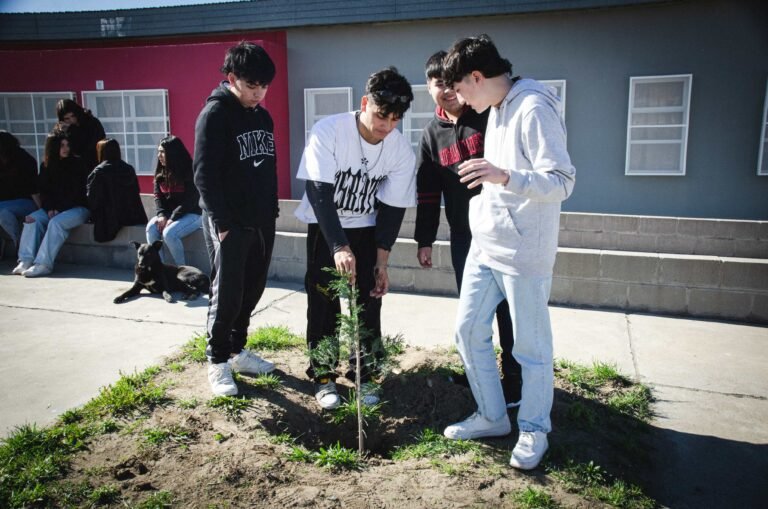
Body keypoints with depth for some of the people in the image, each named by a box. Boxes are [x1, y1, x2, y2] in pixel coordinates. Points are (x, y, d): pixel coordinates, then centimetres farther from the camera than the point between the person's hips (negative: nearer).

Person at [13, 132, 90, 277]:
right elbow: (43, 191, 11)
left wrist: (59, 209, -14)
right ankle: (26, 260, -19)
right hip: (53, 208, 5)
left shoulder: (77, 164, -4)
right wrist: (49, 208, -8)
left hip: (78, 207, -5)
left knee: (56, 222, -31)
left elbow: (78, 191, -9)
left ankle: (43, 264, -34)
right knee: (32, 219, -18)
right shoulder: (46, 166, 11)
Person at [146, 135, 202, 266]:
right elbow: (157, 196, 7)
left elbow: (190, 200, -18)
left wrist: (172, 218, -21)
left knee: (169, 233, -30)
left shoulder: (189, 172, -13)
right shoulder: (161, 172, 8)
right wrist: (162, 214, -12)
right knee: (151, 228, -22)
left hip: (191, 214, -6)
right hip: (168, 213, 6)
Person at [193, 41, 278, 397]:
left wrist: (271, 213, 14)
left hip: (261, 221, 7)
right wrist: (223, 223, -18)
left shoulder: (263, 117, 13)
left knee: (252, 290, 13)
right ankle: (217, 361, 15)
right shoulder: (214, 115, -10)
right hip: (229, 223, -7)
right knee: (227, 295, 0)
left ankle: (237, 350, 28)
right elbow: (205, 175, -15)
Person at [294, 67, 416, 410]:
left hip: (366, 228, 2)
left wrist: (382, 261, -10)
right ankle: (323, 376, 14)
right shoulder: (328, 131, -24)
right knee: (323, 302, -2)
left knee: (368, 302, 1)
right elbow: (318, 192, -26)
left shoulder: (401, 151, -15)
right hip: (324, 226, -2)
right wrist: (339, 247, -34)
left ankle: (364, 374, 17)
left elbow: (392, 207, -8)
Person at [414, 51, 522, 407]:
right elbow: (427, 190, 12)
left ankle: (514, 378, 13)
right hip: (463, 235, 5)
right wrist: (425, 240, 12)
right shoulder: (432, 133, 9)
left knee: (506, 305, 0)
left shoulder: (491, 115, -6)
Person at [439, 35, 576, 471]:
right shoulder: (497, 110, 13)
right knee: (469, 331, 11)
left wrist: (504, 176, -35)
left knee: (531, 346, 4)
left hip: (523, 252, -9)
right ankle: (492, 417, 28)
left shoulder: (534, 109, -15)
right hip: (484, 246, 9)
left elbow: (562, 182, -21)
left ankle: (534, 431, 23)